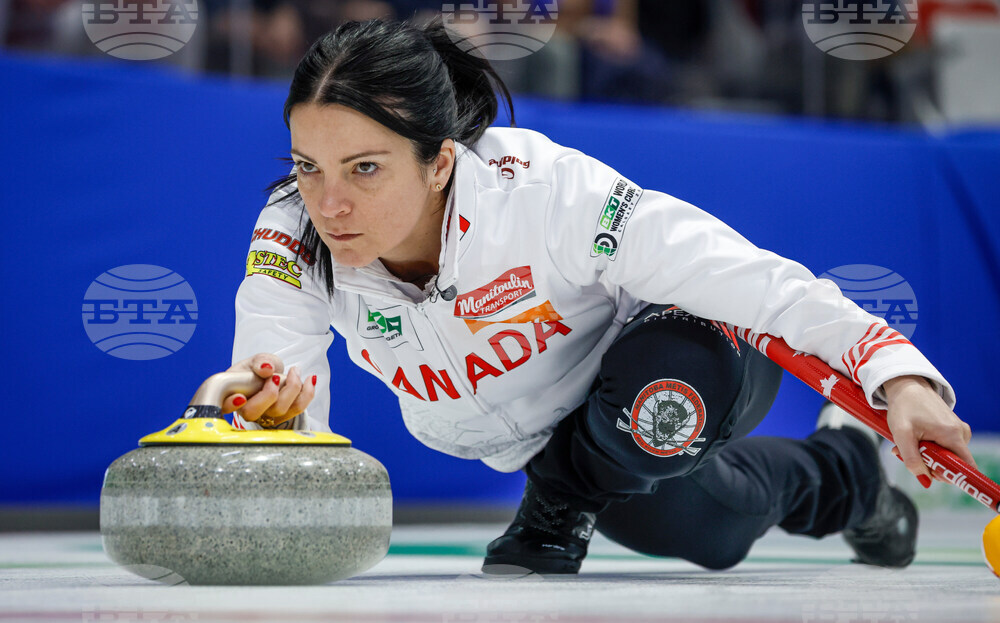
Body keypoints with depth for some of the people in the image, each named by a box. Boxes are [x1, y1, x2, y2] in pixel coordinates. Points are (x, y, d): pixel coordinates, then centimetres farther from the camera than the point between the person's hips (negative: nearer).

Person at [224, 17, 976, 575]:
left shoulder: (546, 192, -41)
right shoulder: (292, 241, -28)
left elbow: (765, 285, -39)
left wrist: (902, 379, -50)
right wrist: (270, 409, -53)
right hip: (530, 433, 5)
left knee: (676, 377, -38)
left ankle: (559, 507, -4)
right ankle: (839, 479, 25)